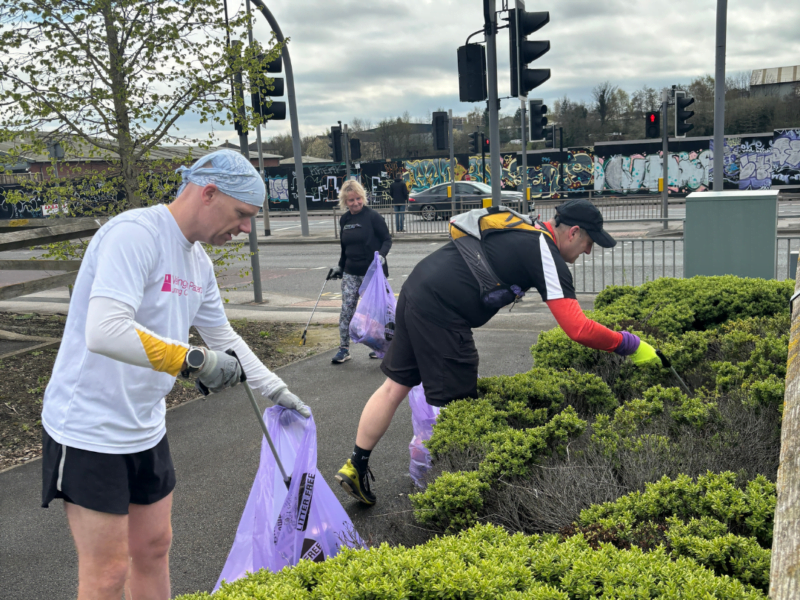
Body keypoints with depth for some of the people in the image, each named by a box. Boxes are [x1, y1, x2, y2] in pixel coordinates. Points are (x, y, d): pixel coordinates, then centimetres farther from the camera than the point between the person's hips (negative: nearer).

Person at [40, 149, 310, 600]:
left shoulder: (199, 259, 7)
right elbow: (105, 331, -34)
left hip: (147, 428, 9)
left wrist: (276, 390, 23)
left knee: (154, 549, 18)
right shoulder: (134, 233, -22)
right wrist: (194, 360, -30)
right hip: (90, 432, -8)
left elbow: (222, 336, 20)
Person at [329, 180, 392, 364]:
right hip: (351, 273, 5)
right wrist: (340, 266, 20)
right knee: (346, 309, -1)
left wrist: (381, 255, -23)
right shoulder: (344, 220, 9)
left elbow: (387, 240, -7)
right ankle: (344, 349, 6)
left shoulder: (372, 216, -9)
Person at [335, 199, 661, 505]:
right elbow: (578, 329, -14)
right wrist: (631, 345, -3)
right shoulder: (545, 253, -8)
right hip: (440, 311, -9)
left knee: (396, 385, 15)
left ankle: (355, 467, 23)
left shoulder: (519, 225, 17)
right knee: (456, 406, 1)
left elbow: (456, 221, 28)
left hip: (415, 289, 9)